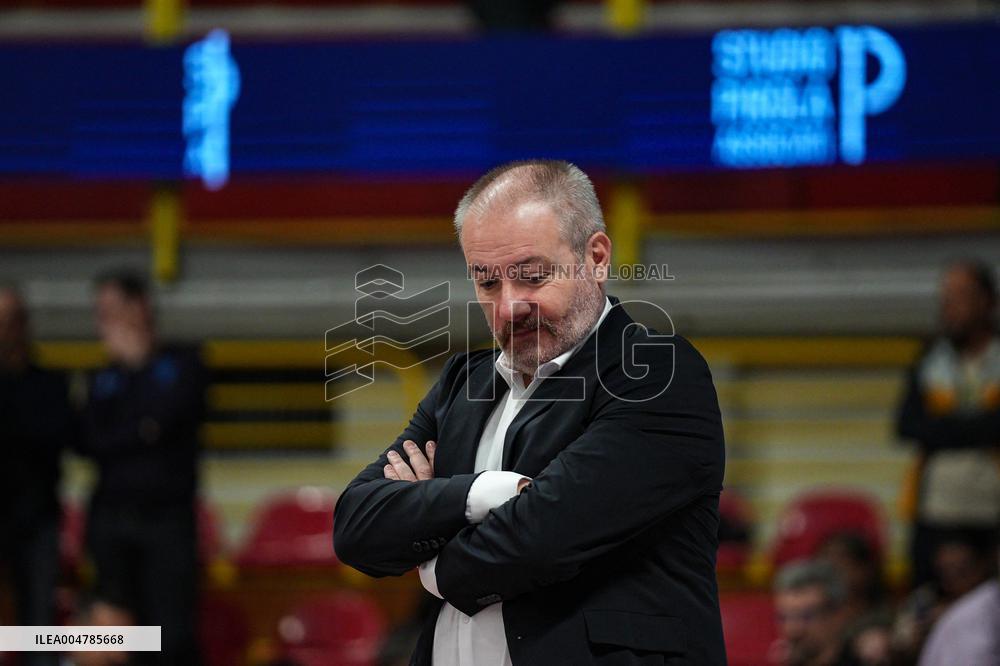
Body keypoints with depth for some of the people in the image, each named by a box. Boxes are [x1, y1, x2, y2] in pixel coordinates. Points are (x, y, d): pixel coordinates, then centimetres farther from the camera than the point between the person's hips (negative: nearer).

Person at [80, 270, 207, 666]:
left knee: (173, 633, -11)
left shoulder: (182, 365, 8)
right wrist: (139, 432, -8)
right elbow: (93, 443, 3)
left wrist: (136, 363, 1)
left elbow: (164, 414, -10)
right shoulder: (104, 380, 16)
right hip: (111, 516, 3)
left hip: (167, 517, -3)